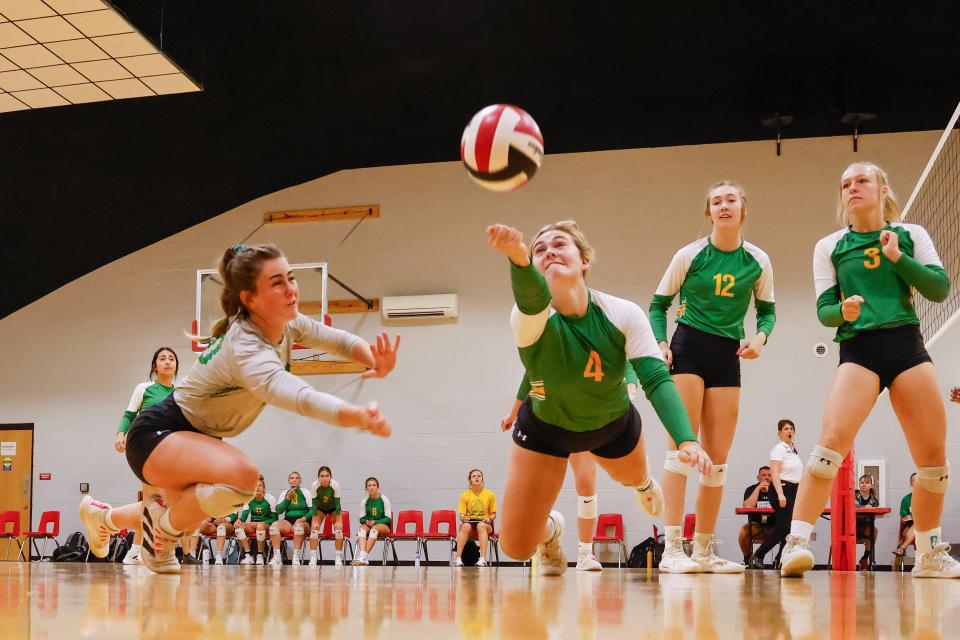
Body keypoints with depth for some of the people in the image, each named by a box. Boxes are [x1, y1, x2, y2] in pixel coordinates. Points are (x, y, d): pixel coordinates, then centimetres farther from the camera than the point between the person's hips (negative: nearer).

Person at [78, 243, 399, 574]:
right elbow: (298, 396, -54)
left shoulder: (289, 324, -10)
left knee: (187, 512, 33)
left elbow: (342, 340, 1)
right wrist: (360, 416, -70)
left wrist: (376, 362, -22)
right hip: (155, 435, -10)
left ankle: (102, 516, 59)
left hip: (196, 437, 10)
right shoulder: (244, 348, -36)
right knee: (241, 475, -38)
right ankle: (163, 528, -8)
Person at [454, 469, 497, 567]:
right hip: (470, 522, 1)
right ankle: (458, 558, -40)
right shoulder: (465, 495, 4)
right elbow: (461, 514, 2)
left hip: (485, 524, -1)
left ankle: (483, 558, -45)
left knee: (481, 525, -38)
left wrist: (490, 519, -14)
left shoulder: (490, 495, 4)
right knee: (465, 526, -36)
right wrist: (463, 518, -21)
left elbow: (493, 513, 8)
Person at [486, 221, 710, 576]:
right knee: (516, 546, -6)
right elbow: (532, 297, -60)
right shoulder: (528, 318, -35)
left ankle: (643, 483, 74)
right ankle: (550, 530, 33)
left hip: (613, 425, 2)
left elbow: (656, 379, -32)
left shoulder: (624, 314, -27)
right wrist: (518, 258, -84)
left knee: (631, 477, 33)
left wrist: (686, 439, -49)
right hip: (544, 429, -2)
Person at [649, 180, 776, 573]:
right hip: (688, 348, -4)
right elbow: (659, 304, 5)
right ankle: (672, 548, -16)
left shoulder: (758, 261, 3)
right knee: (682, 444, -14)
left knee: (718, 456, 4)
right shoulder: (689, 256, -3)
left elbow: (767, 310, 13)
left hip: (728, 356, 4)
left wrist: (761, 336, -8)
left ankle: (704, 551, 12)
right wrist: (660, 343, -11)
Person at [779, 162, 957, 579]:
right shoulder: (829, 247, 7)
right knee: (832, 439, -24)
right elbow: (824, 311, 3)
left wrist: (898, 258, -12)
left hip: (907, 346, 2)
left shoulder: (910, 234, 9)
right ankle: (797, 543, -24)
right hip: (858, 349, -2)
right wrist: (843, 311, -19)